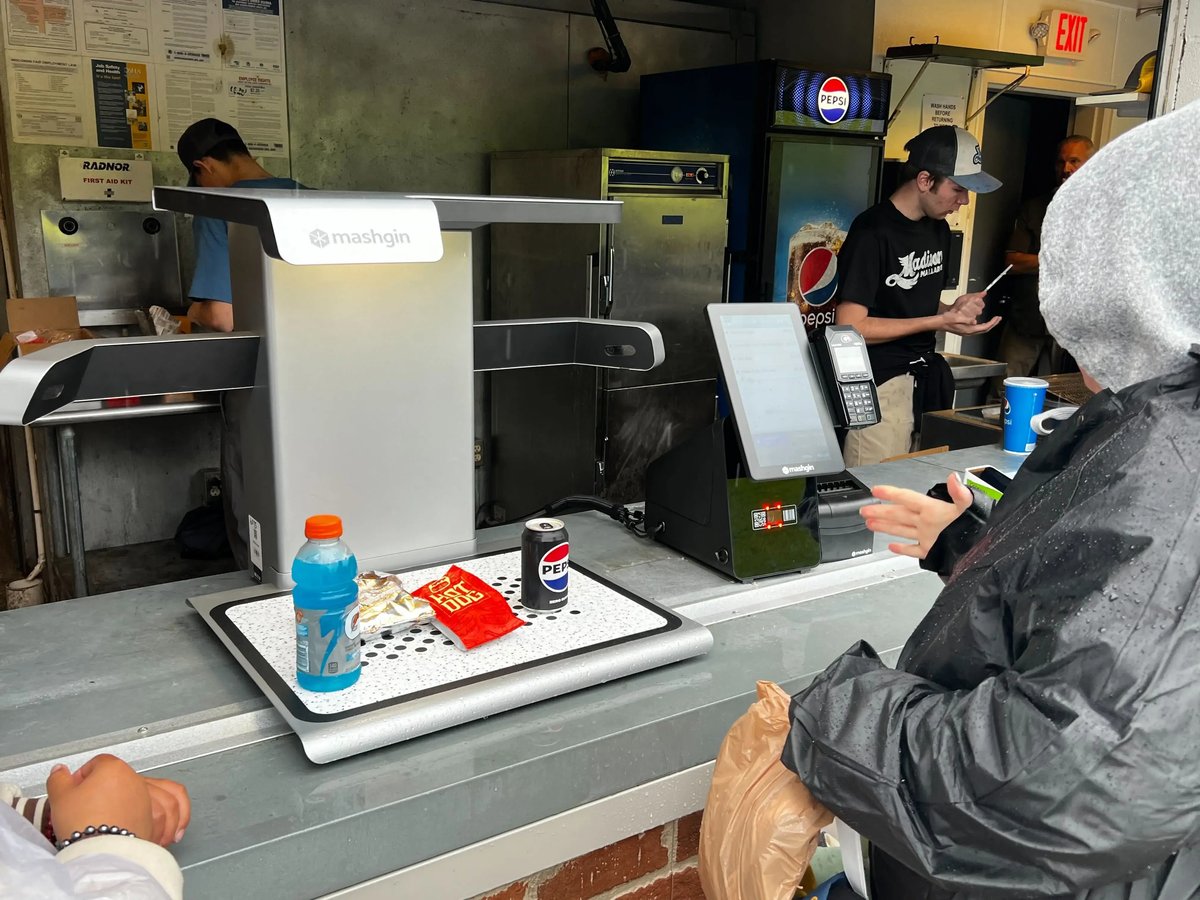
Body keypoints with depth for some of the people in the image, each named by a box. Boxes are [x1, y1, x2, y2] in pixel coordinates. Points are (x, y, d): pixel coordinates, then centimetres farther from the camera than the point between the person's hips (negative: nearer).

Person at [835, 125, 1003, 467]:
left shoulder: (938, 229, 11)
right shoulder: (873, 232, -13)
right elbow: (851, 327, -17)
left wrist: (951, 310, 1)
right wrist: (939, 322, -16)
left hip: (926, 380, 8)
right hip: (881, 386, -7)